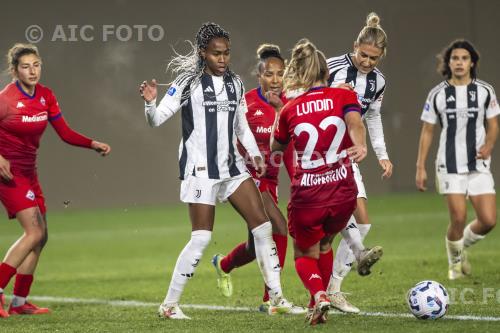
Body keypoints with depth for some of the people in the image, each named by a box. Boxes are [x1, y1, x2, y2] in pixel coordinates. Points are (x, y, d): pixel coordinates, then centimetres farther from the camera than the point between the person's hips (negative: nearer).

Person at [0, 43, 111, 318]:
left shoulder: (45, 96, 4)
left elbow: (65, 133, 8)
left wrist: (93, 144, -5)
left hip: (28, 172, 8)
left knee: (40, 236, 8)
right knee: (34, 232, -17)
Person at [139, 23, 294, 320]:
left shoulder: (235, 83, 11)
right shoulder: (188, 82, -6)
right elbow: (157, 119, -8)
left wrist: (255, 153, 6)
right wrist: (150, 102, -29)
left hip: (231, 166, 6)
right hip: (201, 169, -6)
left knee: (263, 225, -1)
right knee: (202, 238, -9)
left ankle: (277, 297, 6)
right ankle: (170, 304, 3)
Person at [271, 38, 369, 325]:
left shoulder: (290, 110, 2)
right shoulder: (344, 96, 0)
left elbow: (276, 147, 18)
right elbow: (354, 122, -22)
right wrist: (361, 146, -39)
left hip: (307, 196, -1)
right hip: (343, 193, 1)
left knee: (305, 254, 19)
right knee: (323, 244, 29)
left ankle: (319, 296, -10)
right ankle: (316, 307, 27)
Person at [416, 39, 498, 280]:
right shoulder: (437, 94, 1)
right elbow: (427, 131, 6)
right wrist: (420, 167, 2)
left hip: (479, 166, 2)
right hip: (450, 167, -2)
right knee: (458, 218, -13)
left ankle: (463, 244, 25)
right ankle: (455, 260, 15)